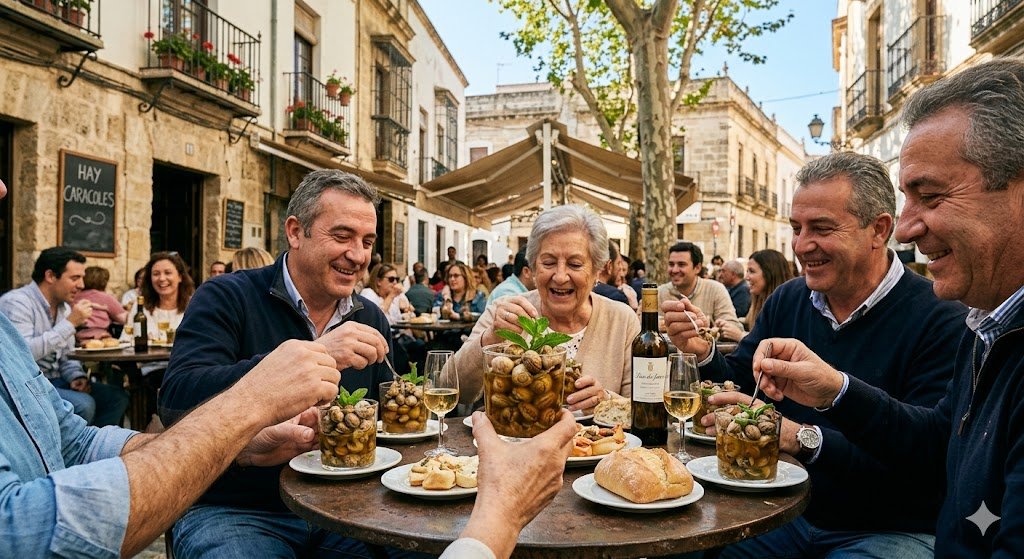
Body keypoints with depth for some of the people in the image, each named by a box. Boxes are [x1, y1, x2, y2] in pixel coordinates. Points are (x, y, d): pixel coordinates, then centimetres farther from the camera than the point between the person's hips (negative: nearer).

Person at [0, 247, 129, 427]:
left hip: (55, 382, 8)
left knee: (117, 396, -6)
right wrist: (70, 323, -24)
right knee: (83, 404, -29)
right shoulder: (17, 302, -14)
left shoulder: (64, 306, 13)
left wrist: (76, 376, -3)